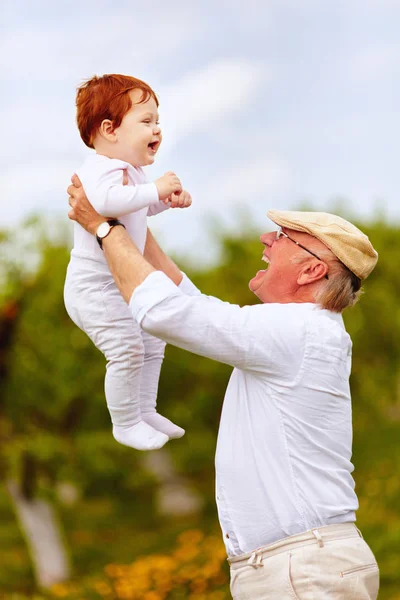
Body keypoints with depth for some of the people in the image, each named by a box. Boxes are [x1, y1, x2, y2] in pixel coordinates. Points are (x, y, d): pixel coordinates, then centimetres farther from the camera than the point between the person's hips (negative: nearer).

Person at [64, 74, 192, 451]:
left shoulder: (129, 170, 8)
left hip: (123, 283, 11)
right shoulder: (101, 169, -26)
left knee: (152, 342, 18)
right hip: (95, 288, -11)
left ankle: (145, 411, 35)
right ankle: (126, 425, 10)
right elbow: (106, 200, -50)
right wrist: (155, 189, -42)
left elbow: (142, 207, 29)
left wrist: (169, 199, 9)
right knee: (126, 351, -9)